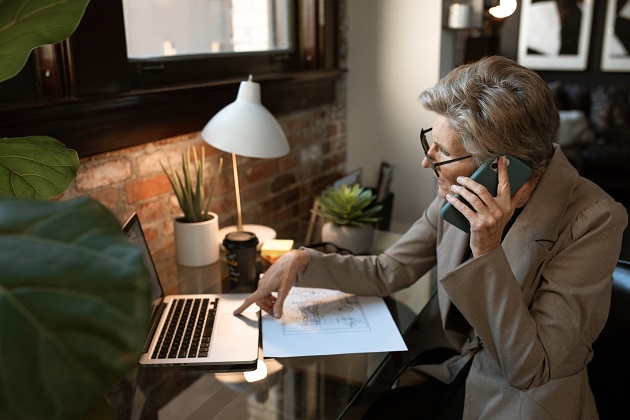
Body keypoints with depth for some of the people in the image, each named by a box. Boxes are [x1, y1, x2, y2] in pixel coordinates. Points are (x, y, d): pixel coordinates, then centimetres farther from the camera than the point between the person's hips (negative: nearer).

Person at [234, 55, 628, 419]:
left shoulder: (594, 220, -23)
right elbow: (388, 271, 4)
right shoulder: (462, 193, -8)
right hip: (464, 378, 5)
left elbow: (529, 368, -23)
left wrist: (487, 251, -32)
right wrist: (303, 262, -7)